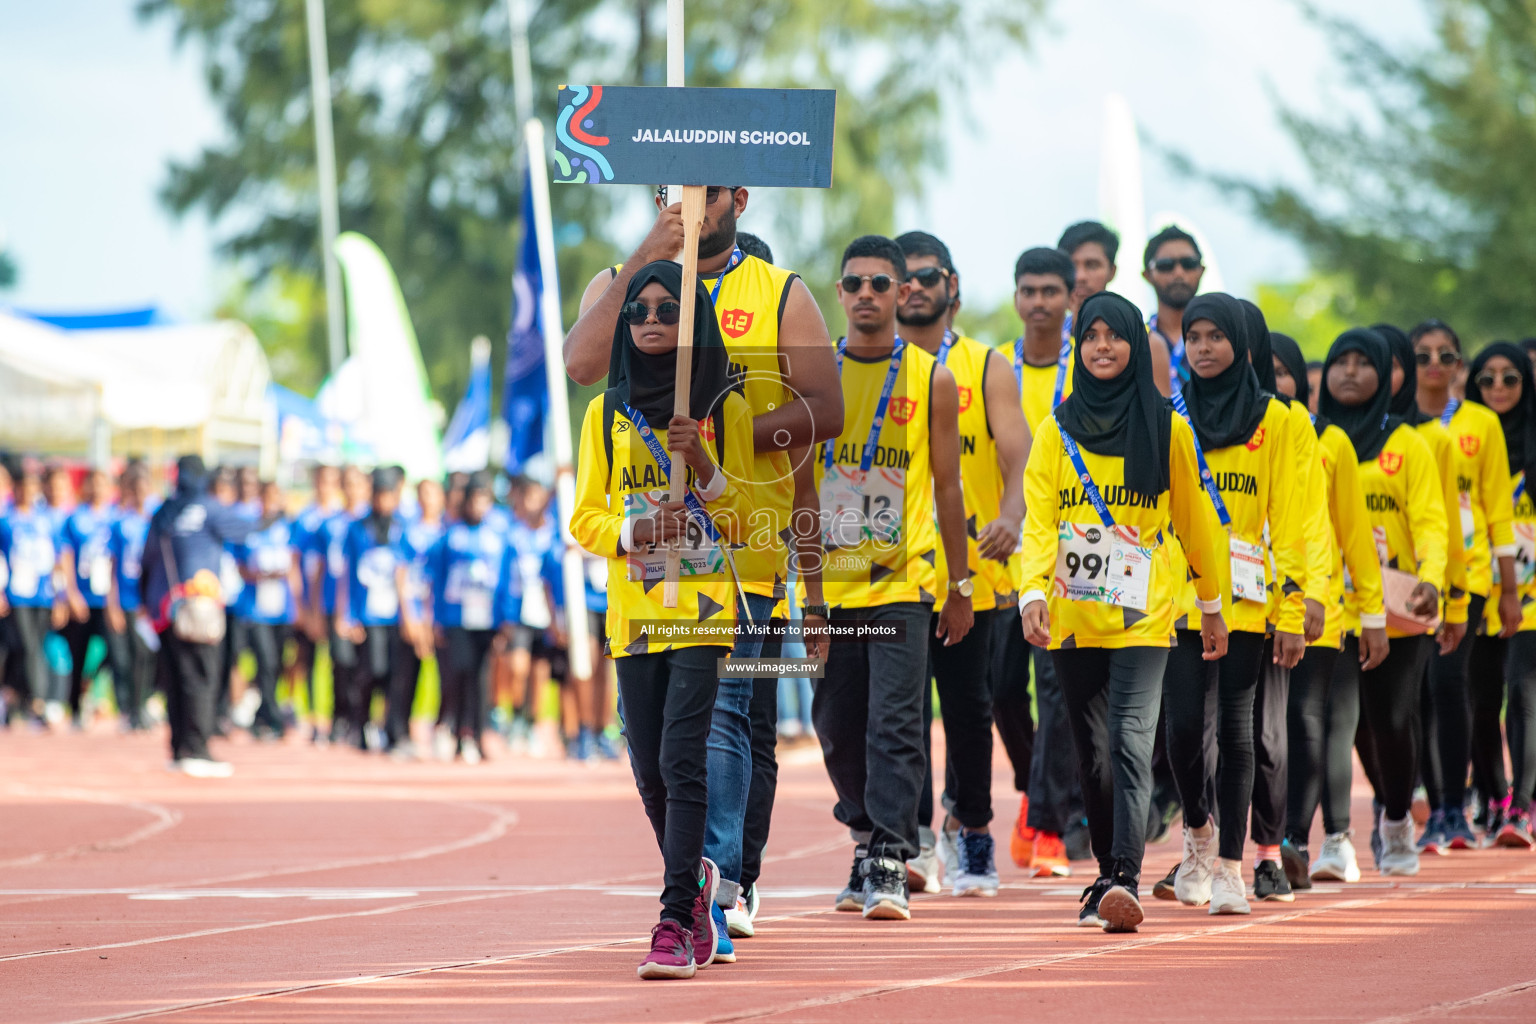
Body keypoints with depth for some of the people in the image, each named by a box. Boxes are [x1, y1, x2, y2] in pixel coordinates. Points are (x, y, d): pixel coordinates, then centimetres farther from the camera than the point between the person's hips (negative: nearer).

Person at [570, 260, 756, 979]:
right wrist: (631, 531, -12)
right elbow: (584, 518, 9)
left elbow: (741, 518, 2)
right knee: (649, 767, 5)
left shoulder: (724, 409, 3)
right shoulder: (606, 414, 9)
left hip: (703, 608, -3)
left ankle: (676, 922, -19)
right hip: (634, 609, 3)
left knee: (682, 758, -15)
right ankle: (694, 880, 31)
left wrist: (703, 465, -15)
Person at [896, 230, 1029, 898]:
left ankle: (971, 830, 20)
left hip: (971, 563, 0)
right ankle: (911, 837, -11)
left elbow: (1018, 455, -2)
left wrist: (1010, 517, -22)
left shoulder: (986, 369, 7)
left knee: (967, 703, 4)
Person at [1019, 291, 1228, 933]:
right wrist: (1032, 592, -17)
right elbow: (1038, 521, -1)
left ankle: (1125, 881, -27)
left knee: (1129, 742, -18)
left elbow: (1194, 522, 12)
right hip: (1073, 617, 3)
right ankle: (1109, 875, 23)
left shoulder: (1167, 430, 4)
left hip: (1142, 618, -3)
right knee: (1092, 754, 9)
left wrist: (1212, 605, 16)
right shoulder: (1056, 432, 7)